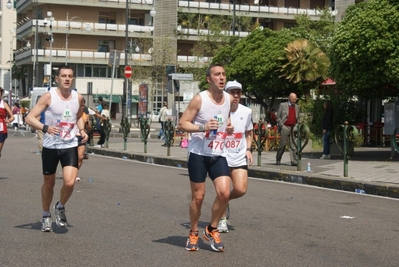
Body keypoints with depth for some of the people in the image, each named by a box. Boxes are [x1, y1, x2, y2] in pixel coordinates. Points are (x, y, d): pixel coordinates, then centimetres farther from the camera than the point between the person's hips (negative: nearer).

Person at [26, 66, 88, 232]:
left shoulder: (78, 98, 1)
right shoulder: (49, 96, -11)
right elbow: (29, 118, -14)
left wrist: (82, 130, 2)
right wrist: (45, 128, -31)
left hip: (70, 146, 2)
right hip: (50, 146, -2)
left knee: (69, 182, -15)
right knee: (49, 183, 12)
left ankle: (60, 207, 16)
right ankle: (46, 215, 35)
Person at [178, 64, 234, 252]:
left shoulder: (229, 99, 6)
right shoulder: (199, 99, -11)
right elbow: (182, 124, -10)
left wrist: (228, 129, 3)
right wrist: (203, 127, -24)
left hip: (219, 154, 4)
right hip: (198, 153, -4)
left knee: (224, 193, -11)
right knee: (198, 197, 3)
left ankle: (211, 230, 12)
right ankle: (193, 234, 23)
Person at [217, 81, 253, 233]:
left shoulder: (246, 112, 2)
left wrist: (248, 149, 4)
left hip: (239, 158, 3)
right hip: (222, 157, -3)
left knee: (241, 189, -8)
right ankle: (222, 220, 19)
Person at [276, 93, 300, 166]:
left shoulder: (297, 107, 16)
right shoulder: (282, 105, 4)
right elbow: (277, 116, 3)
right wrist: (281, 125, -7)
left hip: (294, 128, 3)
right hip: (285, 127, -3)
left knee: (293, 145, -3)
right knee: (283, 144, 0)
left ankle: (294, 161, -3)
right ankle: (278, 160, 14)